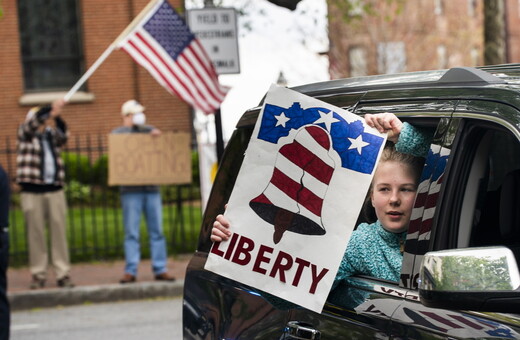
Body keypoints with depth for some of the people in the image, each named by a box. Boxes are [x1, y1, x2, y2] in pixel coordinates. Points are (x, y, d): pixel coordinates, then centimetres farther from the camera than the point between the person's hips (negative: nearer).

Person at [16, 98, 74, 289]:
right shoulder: (25, 134, 9)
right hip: (32, 191, -2)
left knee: (59, 232, -2)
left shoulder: (52, 135, 16)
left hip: (55, 189, 2)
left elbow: (62, 137, -5)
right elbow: (30, 125, -12)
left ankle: (63, 274, 0)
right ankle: (38, 275, 4)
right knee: (36, 234, -2)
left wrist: (56, 118, -24)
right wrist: (51, 111, -27)